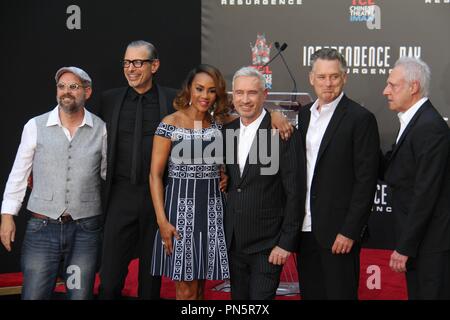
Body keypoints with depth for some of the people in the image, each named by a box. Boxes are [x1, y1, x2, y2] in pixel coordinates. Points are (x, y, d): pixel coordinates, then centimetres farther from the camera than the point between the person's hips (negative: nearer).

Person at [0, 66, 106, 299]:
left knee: (80, 295, 8)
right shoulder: (35, 127, 0)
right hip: (42, 228, 0)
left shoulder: (101, 130, 1)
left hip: (85, 230, 0)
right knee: (33, 295, 1)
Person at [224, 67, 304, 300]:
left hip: (267, 244, -5)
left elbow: (295, 193, -11)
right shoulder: (227, 131, 6)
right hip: (233, 241, 6)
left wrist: (286, 243, -13)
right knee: (238, 297, 13)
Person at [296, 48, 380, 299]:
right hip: (305, 228, 6)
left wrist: (350, 231, -16)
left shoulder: (360, 118, -9)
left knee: (339, 292, 0)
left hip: (339, 231, -6)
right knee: (310, 293, 12)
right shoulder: (304, 114, 12)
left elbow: (366, 180, -12)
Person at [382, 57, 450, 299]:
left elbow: (425, 193, -21)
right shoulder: (414, 121, 12)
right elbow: (393, 175, 12)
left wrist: (404, 248, -19)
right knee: (417, 293, 14)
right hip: (419, 241, 9)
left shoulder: (430, 127, -18)